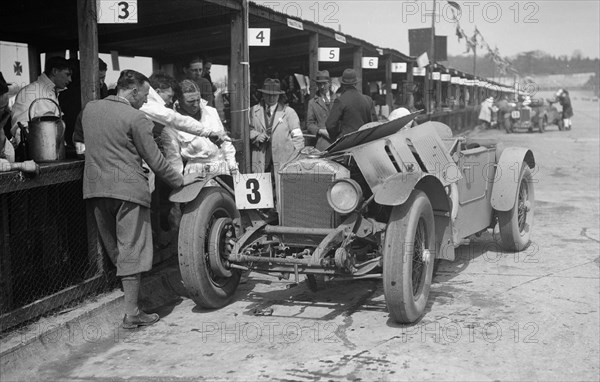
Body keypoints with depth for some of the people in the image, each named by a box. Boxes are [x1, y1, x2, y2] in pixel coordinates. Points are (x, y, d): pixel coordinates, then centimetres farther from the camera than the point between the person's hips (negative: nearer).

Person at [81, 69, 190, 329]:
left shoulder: (89, 109, 9)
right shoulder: (136, 118, -10)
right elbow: (155, 161, -8)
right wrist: (179, 181, 5)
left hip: (94, 188, 7)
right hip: (127, 188, -6)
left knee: (112, 249, 18)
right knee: (131, 251, -2)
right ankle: (132, 313, 1)